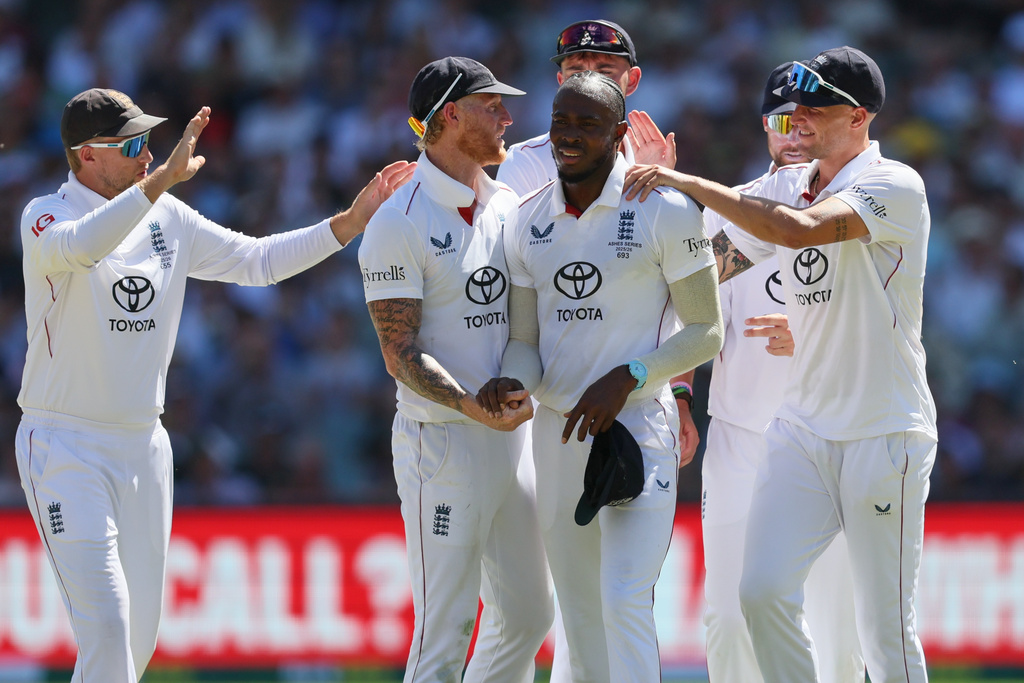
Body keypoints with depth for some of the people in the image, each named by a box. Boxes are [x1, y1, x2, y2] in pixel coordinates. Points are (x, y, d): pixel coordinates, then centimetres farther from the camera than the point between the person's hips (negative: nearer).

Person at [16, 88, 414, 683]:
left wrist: (351, 222, 4)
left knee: (141, 632, 9)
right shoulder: (47, 216, -12)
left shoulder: (167, 218, 8)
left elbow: (257, 260, 14)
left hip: (144, 444, 7)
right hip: (66, 449, -7)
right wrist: (161, 179, -44)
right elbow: (77, 248, -36)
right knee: (106, 624, -16)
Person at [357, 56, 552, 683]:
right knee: (446, 626, -9)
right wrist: (473, 408, -31)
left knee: (528, 613, 13)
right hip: (443, 441, -8)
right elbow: (401, 354, -16)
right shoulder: (399, 225, -12)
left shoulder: (509, 207, 11)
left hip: (513, 434, 8)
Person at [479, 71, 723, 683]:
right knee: (579, 615, 9)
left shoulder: (665, 211, -9)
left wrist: (626, 378, -19)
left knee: (625, 604, -18)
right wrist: (514, 383, -14)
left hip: (637, 426, -6)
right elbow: (525, 339, 10)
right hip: (557, 427, 6)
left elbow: (706, 331, -6)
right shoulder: (530, 220, 7)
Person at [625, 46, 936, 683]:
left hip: (885, 434, -6)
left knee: (886, 626, -3)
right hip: (803, 426, 6)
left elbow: (799, 229, -29)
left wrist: (688, 183, -25)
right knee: (763, 592, -7)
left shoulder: (896, 186, -13)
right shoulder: (787, 186, 11)